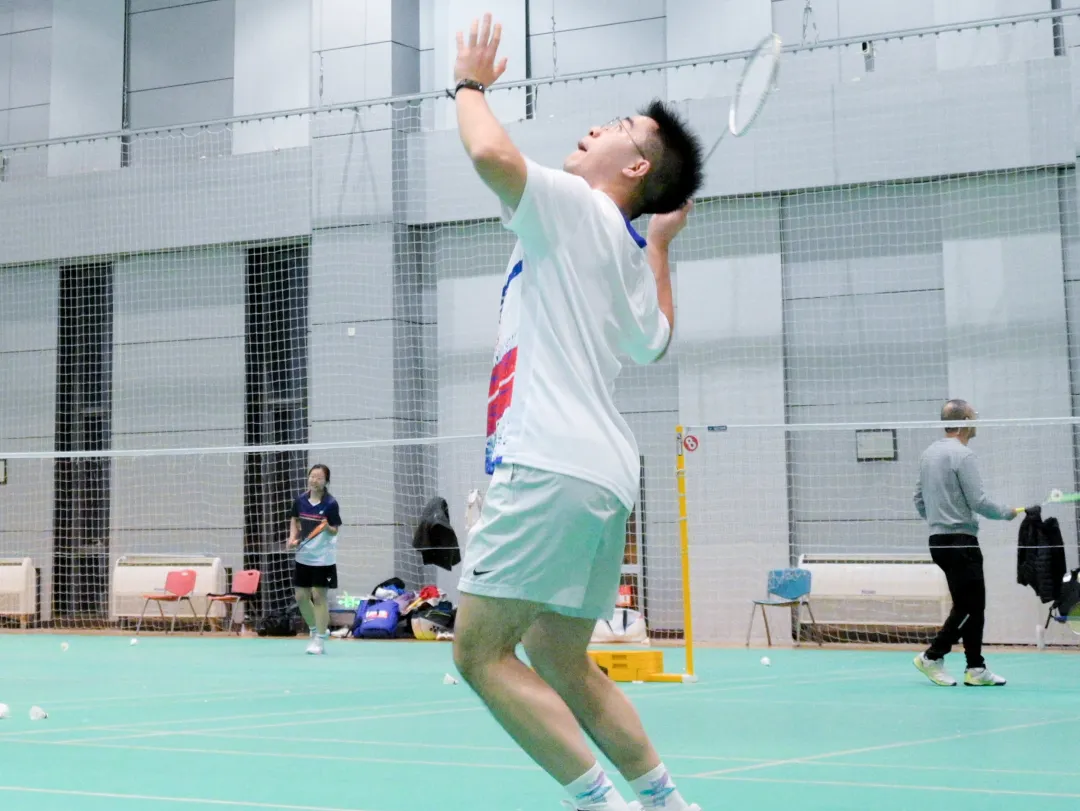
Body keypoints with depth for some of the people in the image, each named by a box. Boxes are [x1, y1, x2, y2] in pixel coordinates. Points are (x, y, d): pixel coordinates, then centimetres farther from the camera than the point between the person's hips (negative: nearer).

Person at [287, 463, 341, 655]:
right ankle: (315, 630, 30)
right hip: (303, 556, 5)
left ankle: (320, 639, 7)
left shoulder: (330, 504, -13)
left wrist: (327, 527, -30)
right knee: (301, 597, 8)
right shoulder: (300, 500, 0)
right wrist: (293, 538, 1)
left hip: (323, 558, -5)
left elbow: (335, 531, -9)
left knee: (319, 597, -3)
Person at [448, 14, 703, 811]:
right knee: (561, 666, 17)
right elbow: (654, 341, 42)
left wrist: (471, 84, -1)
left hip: (550, 468, -9)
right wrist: (662, 245, 43)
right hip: (605, 477, 9)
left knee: (481, 653, -7)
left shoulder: (573, 204, -2)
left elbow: (491, 152, -21)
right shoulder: (631, 254, 22)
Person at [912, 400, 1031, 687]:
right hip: (960, 541, -9)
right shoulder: (962, 455, -14)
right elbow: (978, 502, -16)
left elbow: (919, 499, 17)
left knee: (969, 605, 11)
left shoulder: (928, 454, 12)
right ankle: (932, 656, -2)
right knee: (970, 606, -4)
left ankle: (976, 668, 12)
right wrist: (1007, 512, 0)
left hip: (939, 541, 9)